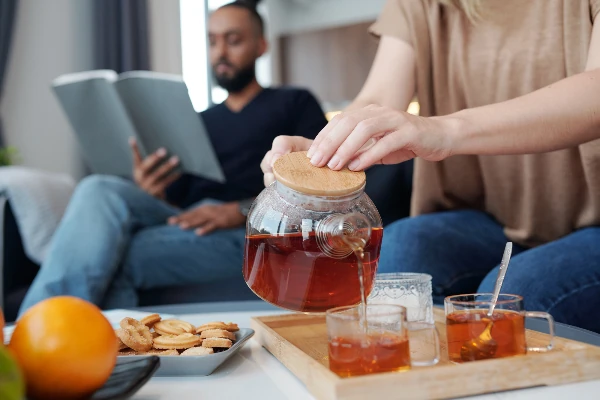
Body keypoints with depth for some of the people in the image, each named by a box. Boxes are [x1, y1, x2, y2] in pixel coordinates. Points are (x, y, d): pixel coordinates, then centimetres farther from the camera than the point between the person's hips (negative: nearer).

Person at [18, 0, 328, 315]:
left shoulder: (295, 104, 17)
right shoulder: (199, 123, 32)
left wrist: (243, 209, -16)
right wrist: (149, 194, -4)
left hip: (252, 232, -4)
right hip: (186, 225, 5)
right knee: (99, 191, -27)